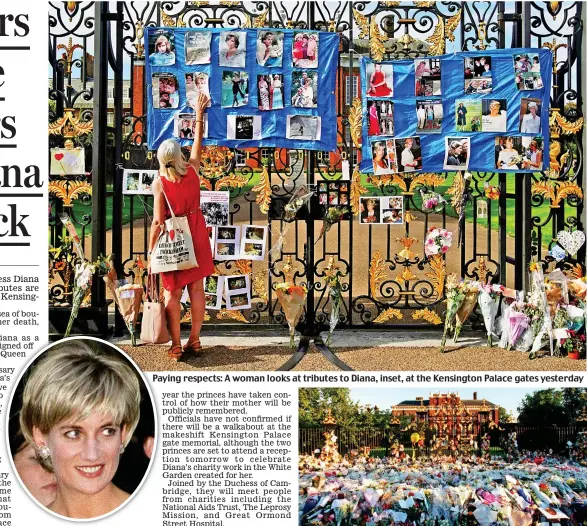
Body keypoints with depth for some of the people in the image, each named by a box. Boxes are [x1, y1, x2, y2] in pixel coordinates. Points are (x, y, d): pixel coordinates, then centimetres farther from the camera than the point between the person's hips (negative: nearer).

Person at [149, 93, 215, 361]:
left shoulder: (159, 183, -15)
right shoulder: (192, 171, -6)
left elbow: (158, 221, -15)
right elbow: (198, 143, 12)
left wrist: (151, 250, -7)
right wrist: (199, 114, 23)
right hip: (196, 235, 3)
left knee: (172, 292, 5)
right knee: (196, 288, 10)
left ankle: (176, 345, 7)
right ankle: (194, 339, 18)